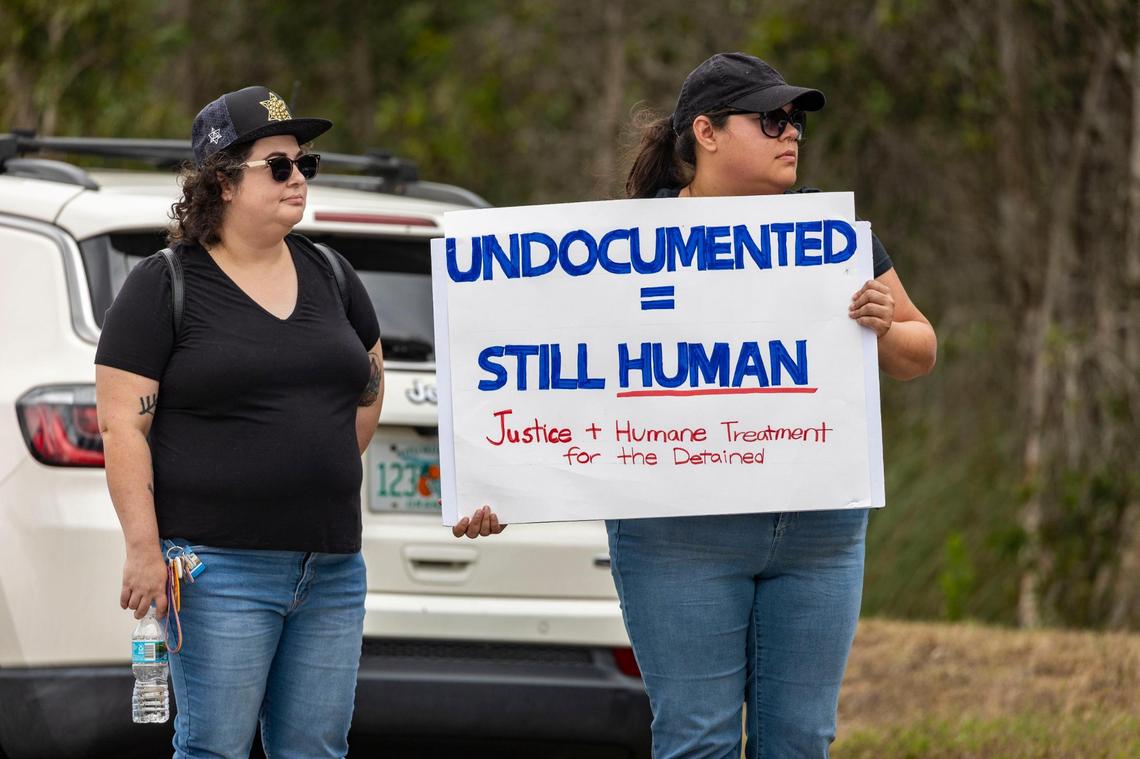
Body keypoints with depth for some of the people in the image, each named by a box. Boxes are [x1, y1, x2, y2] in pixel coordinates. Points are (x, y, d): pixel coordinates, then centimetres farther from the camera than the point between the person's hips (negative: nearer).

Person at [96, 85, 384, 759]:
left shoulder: (330, 275, 13)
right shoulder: (165, 286, -3)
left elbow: (371, 380, 30)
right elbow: (122, 424, -8)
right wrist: (144, 550, -15)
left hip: (332, 569, 5)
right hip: (220, 568, -5)